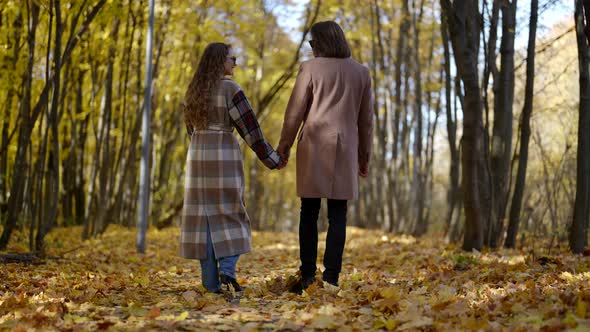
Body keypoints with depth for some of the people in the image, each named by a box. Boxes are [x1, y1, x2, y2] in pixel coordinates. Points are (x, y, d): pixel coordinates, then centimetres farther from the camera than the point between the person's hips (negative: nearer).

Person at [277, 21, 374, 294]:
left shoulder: (310, 68, -2)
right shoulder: (361, 72, 9)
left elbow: (295, 111, -2)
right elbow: (366, 119, 12)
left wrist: (284, 146, 8)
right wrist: (364, 156, 18)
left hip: (313, 148, -2)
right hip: (345, 149, 2)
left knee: (309, 212, 4)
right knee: (337, 215, 2)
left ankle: (307, 275, 1)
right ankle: (331, 278, -2)